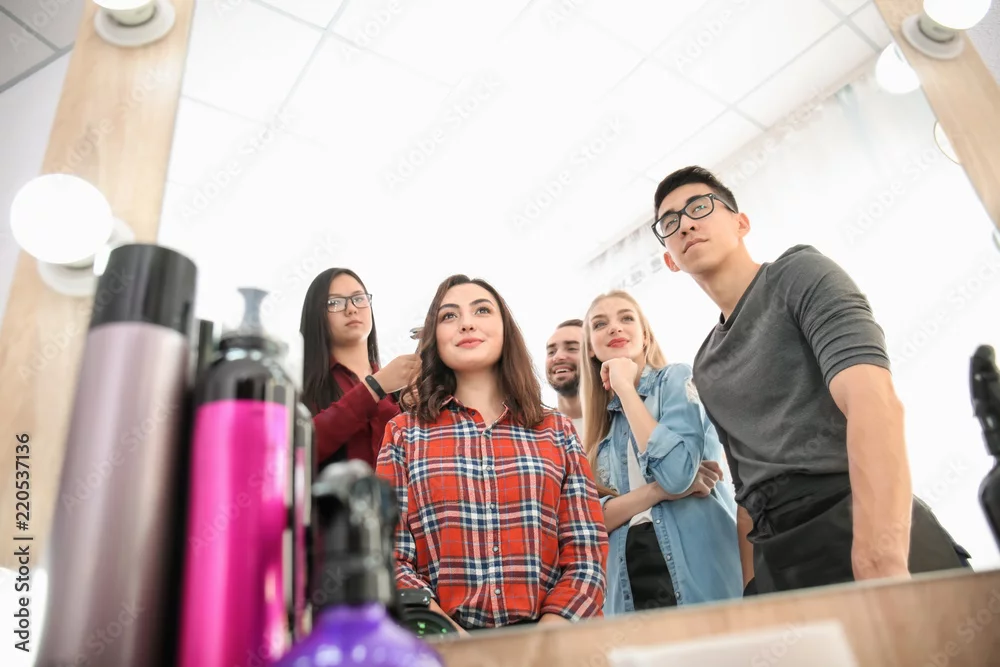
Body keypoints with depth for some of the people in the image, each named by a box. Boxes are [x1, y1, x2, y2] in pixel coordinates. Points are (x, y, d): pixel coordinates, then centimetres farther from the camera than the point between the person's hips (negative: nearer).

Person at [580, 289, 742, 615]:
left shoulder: (678, 378, -2)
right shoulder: (600, 425, 13)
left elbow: (677, 472, -19)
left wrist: (625, 386, -10)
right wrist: (658, 490, -15)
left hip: (702, 579, -4)